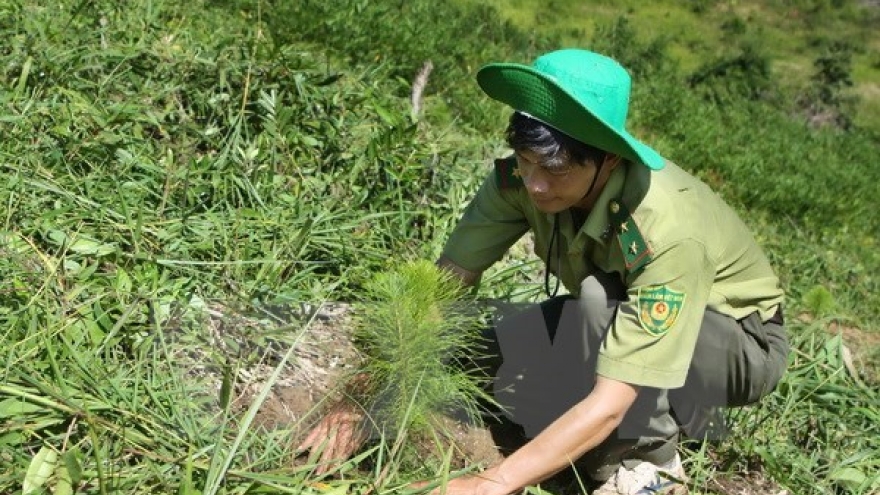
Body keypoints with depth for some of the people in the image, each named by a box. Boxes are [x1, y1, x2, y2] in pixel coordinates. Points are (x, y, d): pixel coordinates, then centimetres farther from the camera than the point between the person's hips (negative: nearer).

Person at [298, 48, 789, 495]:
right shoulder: (521, 178, -23)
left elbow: (608, 403, -39)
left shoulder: (668, 230, -39)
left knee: (601, 299, -36)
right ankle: (667, 412, 2)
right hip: (617, 319, 6)